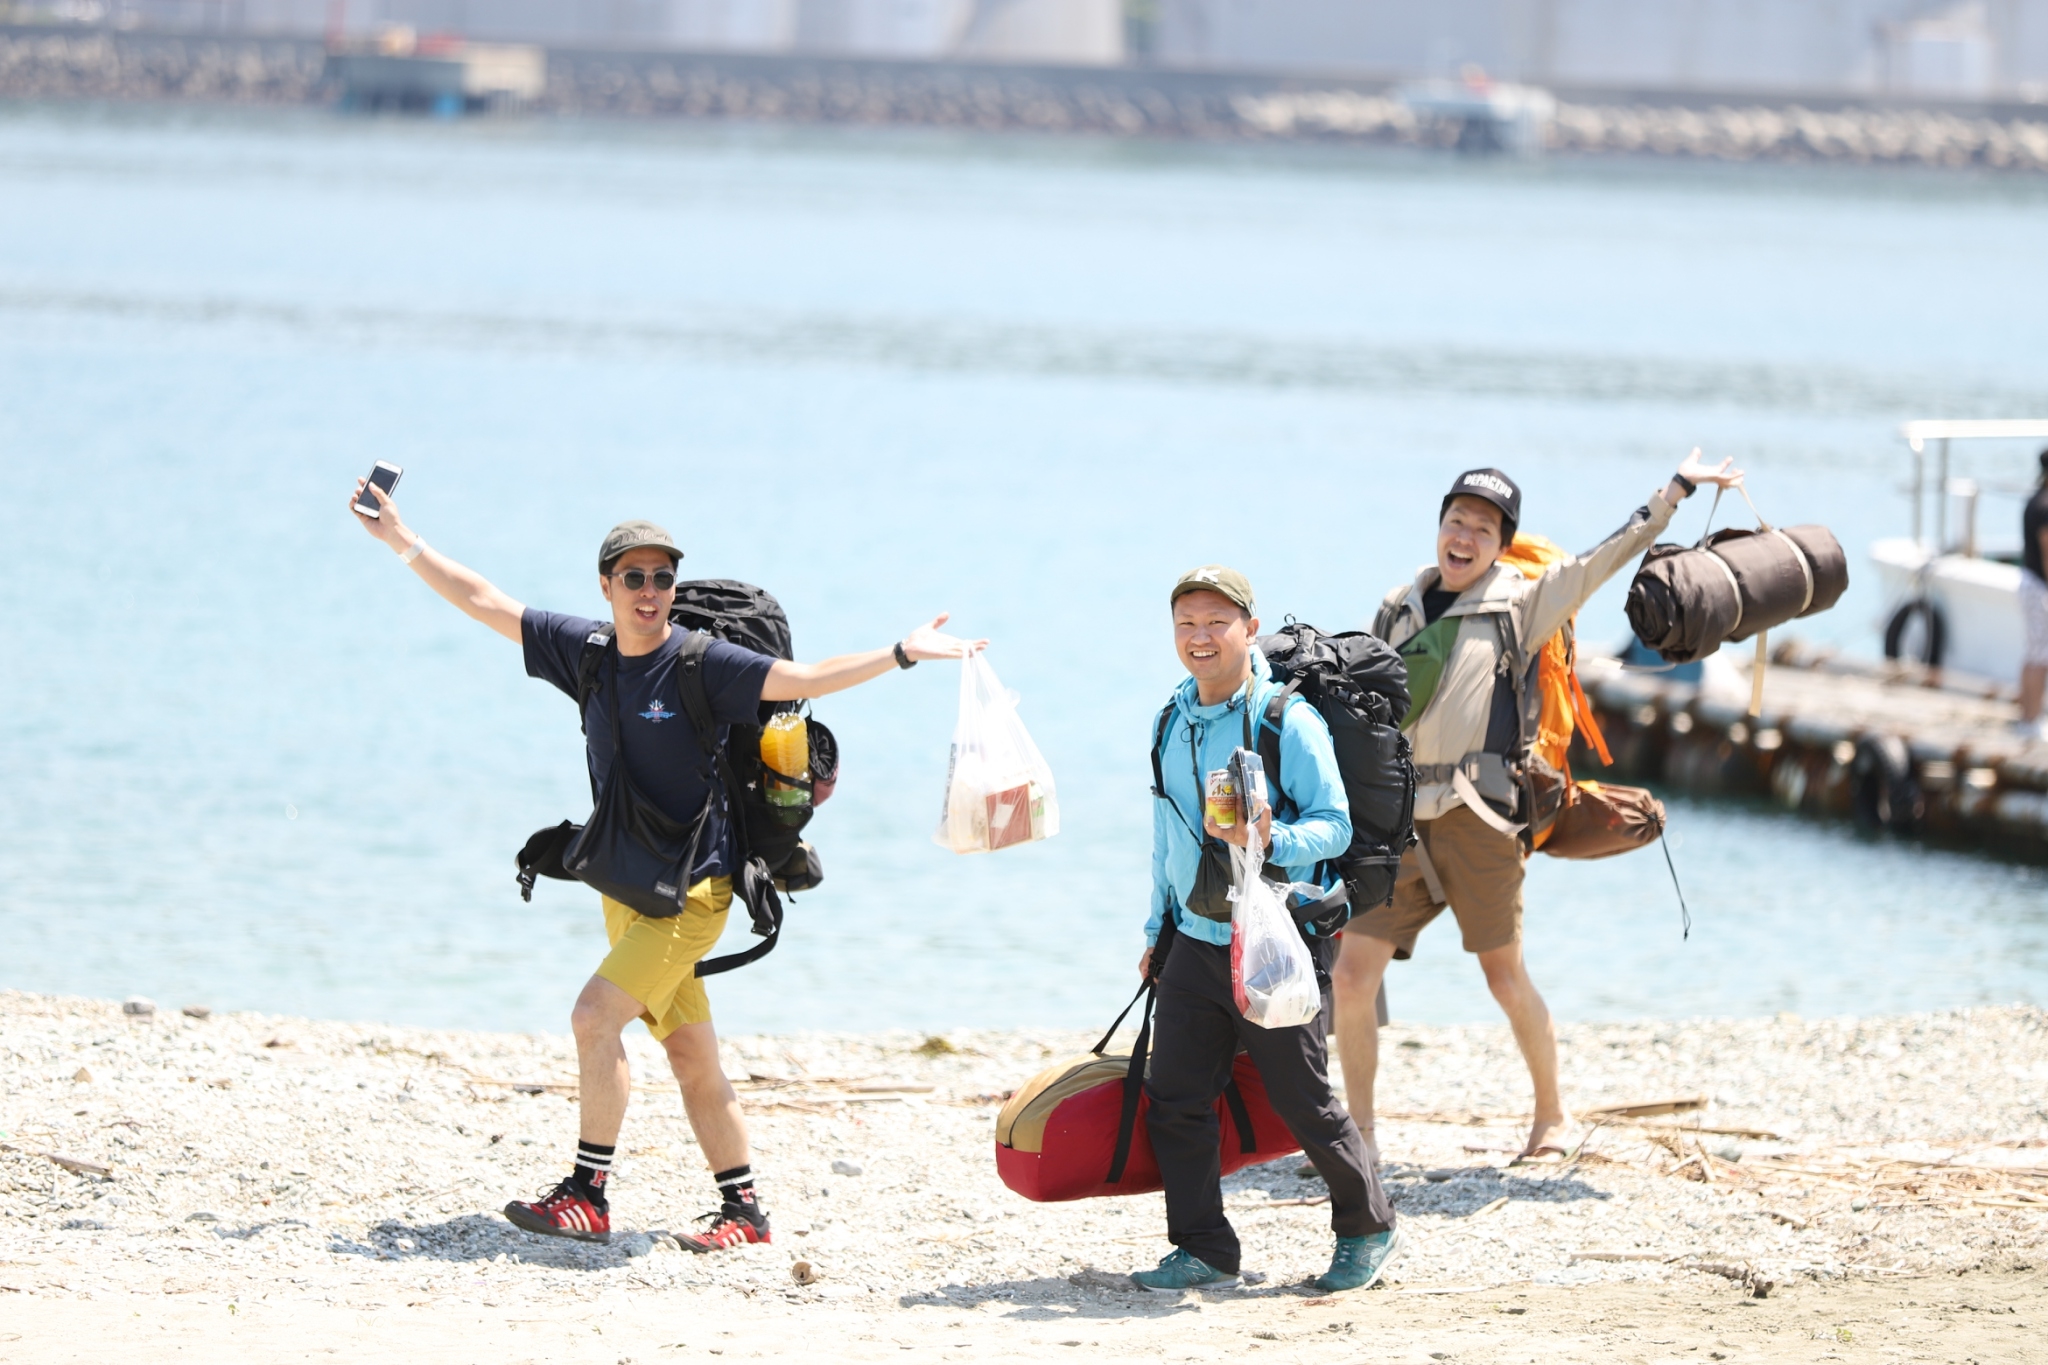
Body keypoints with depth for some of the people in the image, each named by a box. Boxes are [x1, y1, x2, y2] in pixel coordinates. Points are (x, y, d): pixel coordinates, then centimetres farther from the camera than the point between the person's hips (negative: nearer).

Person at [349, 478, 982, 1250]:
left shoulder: (702, 664, -11)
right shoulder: (587, 651, 5)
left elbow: (802, 680, -17)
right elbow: (484, 604, 12)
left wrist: (900, 655, -28)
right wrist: (402, 541, 14)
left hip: (692, 889, -6)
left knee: (596, 1016, -19)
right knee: (691, 1061, 9)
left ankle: (588, 1195, -14)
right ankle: (743, 1210, 15)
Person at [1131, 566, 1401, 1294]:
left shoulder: (1289, 721, -12)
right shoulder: (1172, 723, 9)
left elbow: (1334, 825, -13)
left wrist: (1272, 842, -31)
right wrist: (1158, 927, 20)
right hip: (1194, 945, 6)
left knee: (1304, 1104, 2)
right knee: (1175, 1098, 0)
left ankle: (1368, 1229, 21)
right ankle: (1204, 1252, 8)